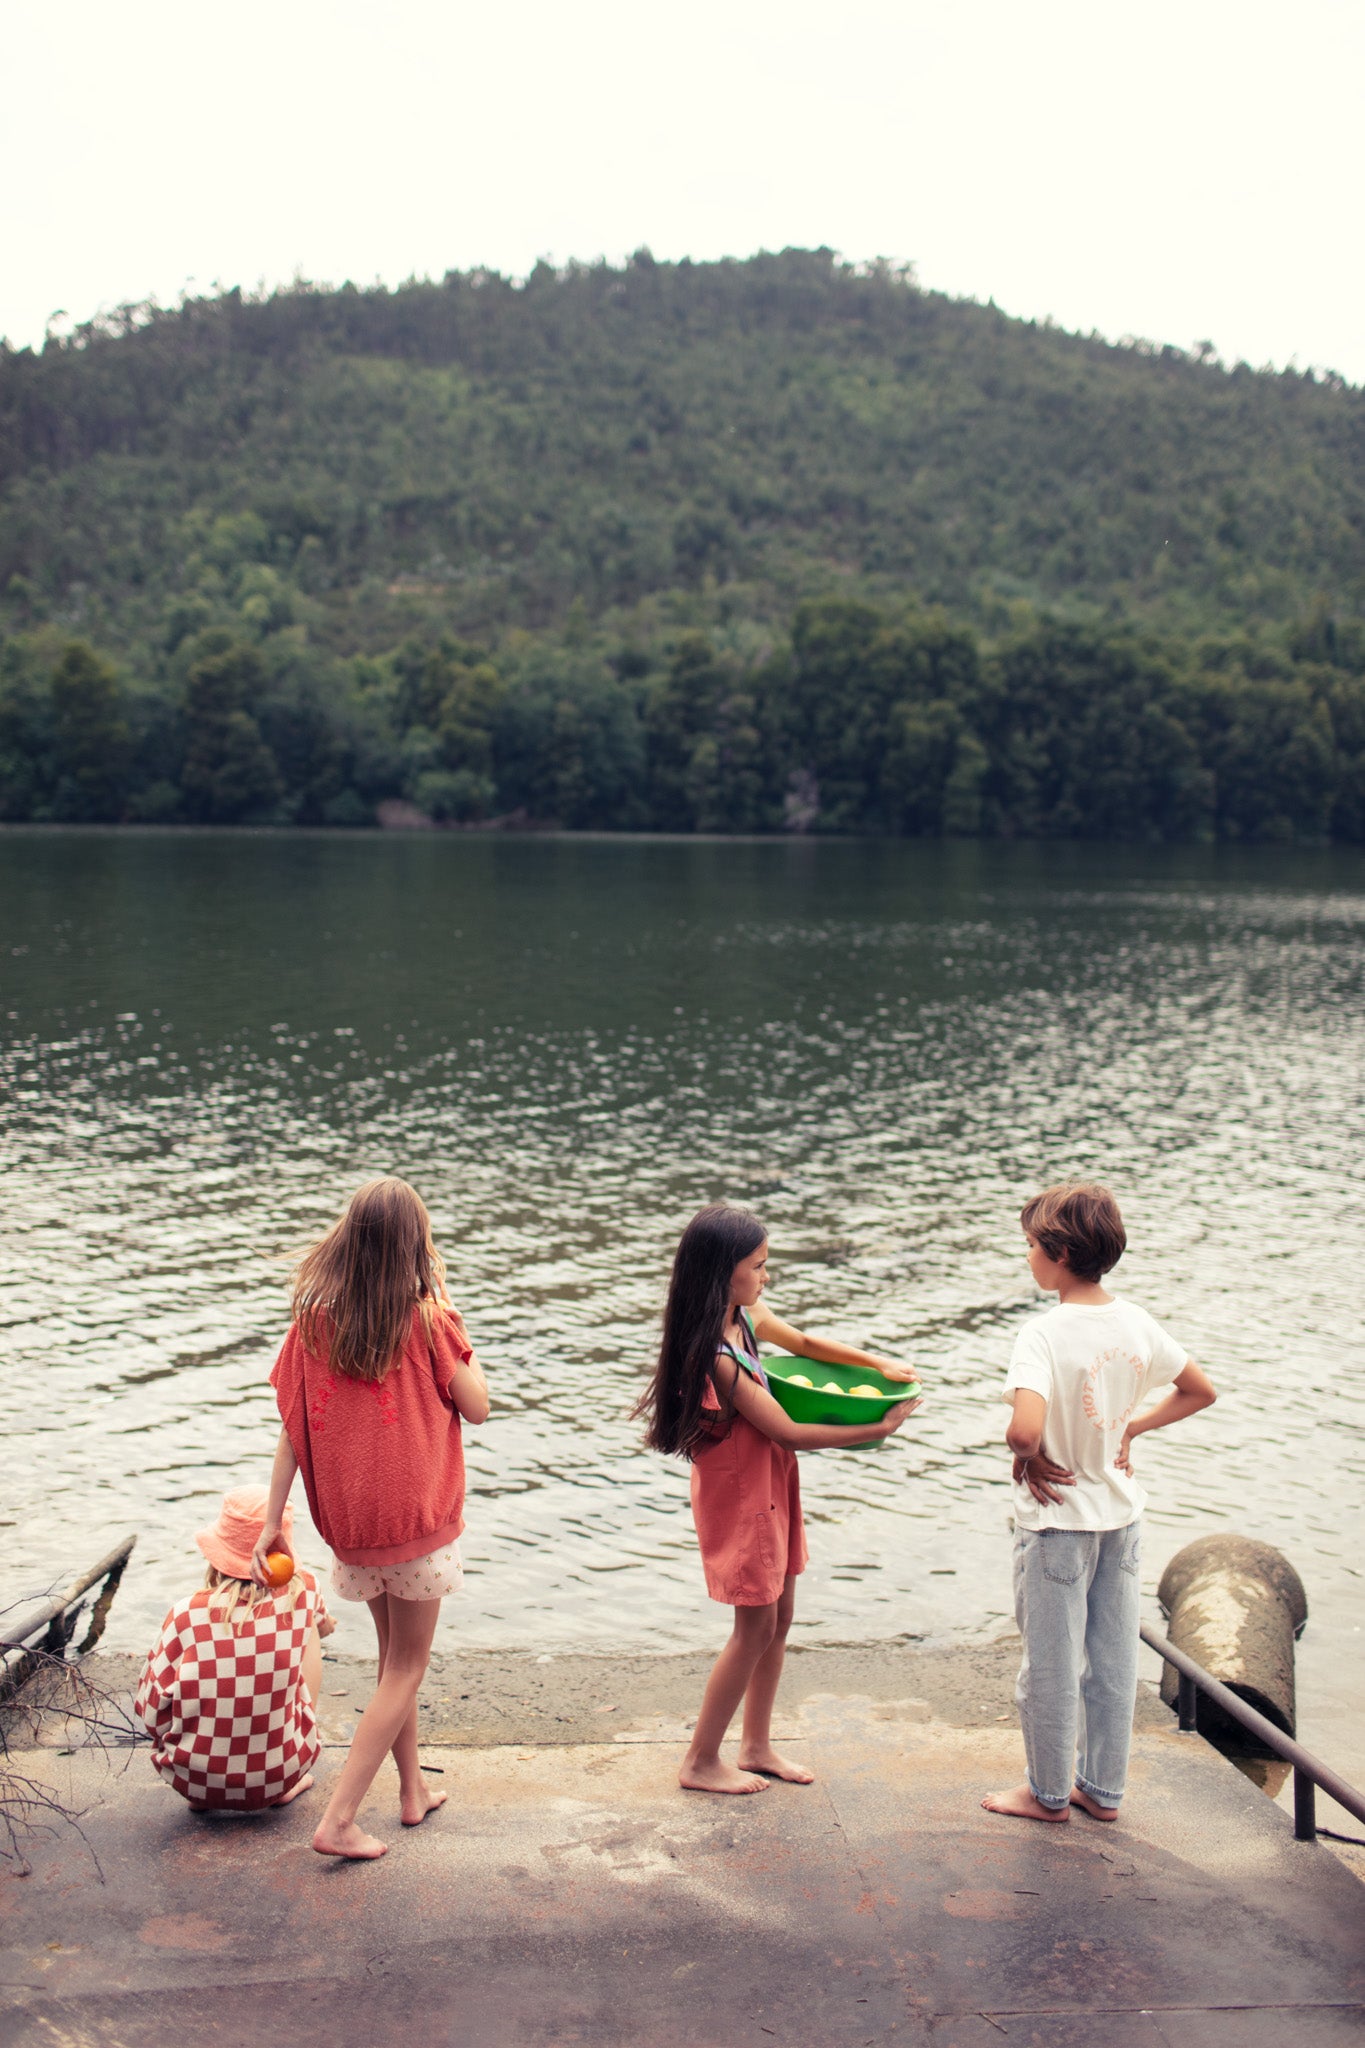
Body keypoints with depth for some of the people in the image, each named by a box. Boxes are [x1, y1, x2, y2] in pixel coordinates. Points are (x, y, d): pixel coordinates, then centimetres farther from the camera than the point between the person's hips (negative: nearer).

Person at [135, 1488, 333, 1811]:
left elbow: (149, 1712, -7)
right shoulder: (303, 1594, -11)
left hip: (193, 1781, 0)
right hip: (277, 1778, 0)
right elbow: (324, 1624, 15)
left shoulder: (187, 1617, -17)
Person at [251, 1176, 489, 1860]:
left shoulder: (314, 1321, -5)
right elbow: (477, 1406, -6)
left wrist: (273, 1521, 4)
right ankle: (338, 1821, 1)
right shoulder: (425, 1321, -15)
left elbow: (291, 1428, -3)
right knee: (405, 1672, 8)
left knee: (392, 1658, 23)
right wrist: (444, 1305, -4)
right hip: (417, 1519, -4)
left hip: (350, 1521, 4)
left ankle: (413, 1792, 36)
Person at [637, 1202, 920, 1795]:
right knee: (755, 1626, 2)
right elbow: (788, 1433, -25)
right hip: (737, 1496, -9)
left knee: (778, 1617, 16)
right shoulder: (716, 1357, -29)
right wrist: (878, 1429, -22)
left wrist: (878, 1364, 5)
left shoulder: (748, 1317, -2)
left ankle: (756, 1746, 30)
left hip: (770, 1488, 9)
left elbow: (804, 1343, 18)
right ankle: (701, 1762, 16)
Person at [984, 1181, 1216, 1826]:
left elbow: (1026, 1428, -36)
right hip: (1122, 1512, 6)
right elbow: (1200, 1392, 9)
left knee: (1051, 1663, 10)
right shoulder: (1135, 1322, -4)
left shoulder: (1044, 1332, -23)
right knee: (1113, 1658, 17)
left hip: (1059, 1515, -6)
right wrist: (1129, 1429, 8)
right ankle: (1103, 1788, 30)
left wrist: (1026, 1455, -15)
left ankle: (1049, 1793, 25)